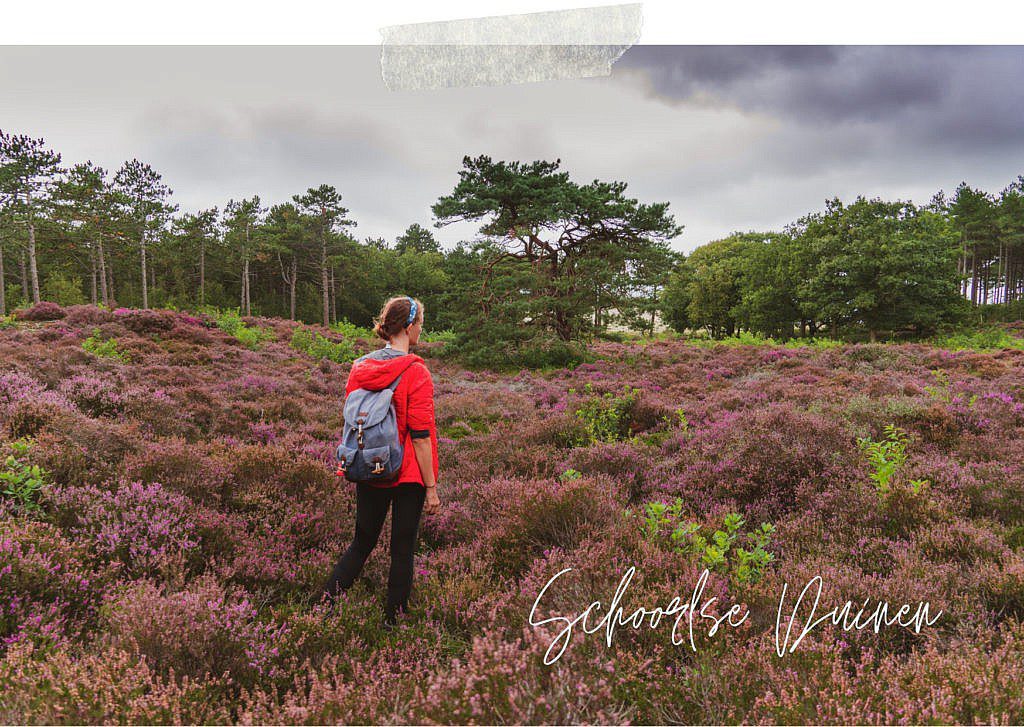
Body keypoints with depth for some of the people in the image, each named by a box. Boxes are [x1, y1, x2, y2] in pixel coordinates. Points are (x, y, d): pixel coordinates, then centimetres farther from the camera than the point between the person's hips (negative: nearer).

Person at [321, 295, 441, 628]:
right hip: (408, 475, -5)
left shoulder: (359, 367, 2)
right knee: (402, 549, 10)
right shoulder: (415, 372, -15)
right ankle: (392, 620, 20)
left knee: (362, 543, 19)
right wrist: (431, 488, -10)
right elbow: (420, 436, -16)